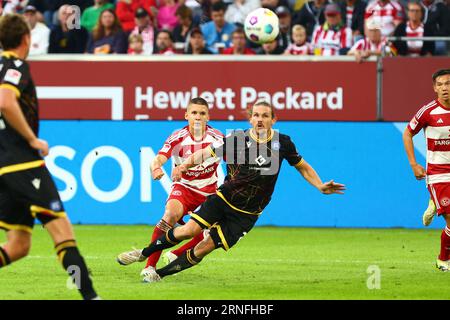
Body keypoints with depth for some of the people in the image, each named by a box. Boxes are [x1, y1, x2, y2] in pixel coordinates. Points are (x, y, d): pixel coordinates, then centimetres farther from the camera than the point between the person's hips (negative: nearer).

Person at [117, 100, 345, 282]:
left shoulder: (282, 143, -5)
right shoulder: (236, 139, -7)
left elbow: (303, 167, 10)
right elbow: (206, 153, 2)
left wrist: (321, 186, -2)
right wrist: (184, 165, -14)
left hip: (246, 214, 0)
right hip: (224, 199, 0)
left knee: (203, 249, -8)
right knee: (189, 230, -18)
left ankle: (160, 274, 5)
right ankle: (144, 254, 3)